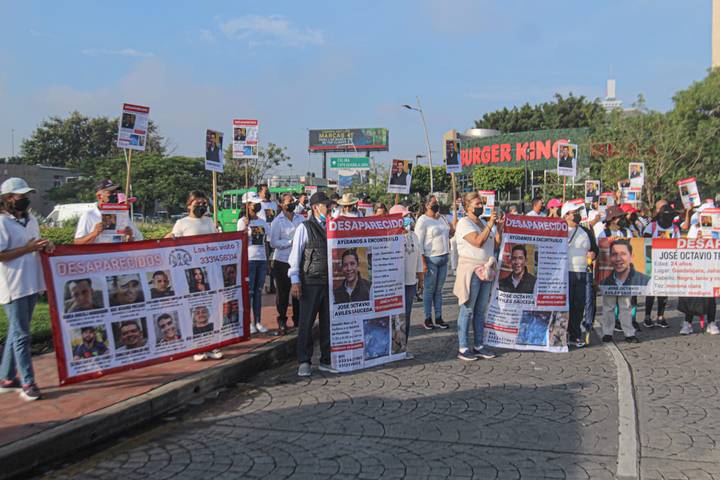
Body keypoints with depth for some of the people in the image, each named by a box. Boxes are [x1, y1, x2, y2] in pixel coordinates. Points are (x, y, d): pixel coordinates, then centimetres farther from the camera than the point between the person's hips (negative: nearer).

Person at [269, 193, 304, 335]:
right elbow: (273, 243, -9)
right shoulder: (277, 221, -3)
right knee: (283, 293, 5)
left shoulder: (301, 219, 10)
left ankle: (298, 320, 19)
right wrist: (291, 242, -15)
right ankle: (282, 322, 15)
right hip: (282, 261, -3)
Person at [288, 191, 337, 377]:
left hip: (330, 282, 5)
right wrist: (295, 281, -9)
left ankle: (326, 361, 20)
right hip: (310, 283, -5)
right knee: (306, 323, 0)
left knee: (328, 322, 10)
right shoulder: (304, 228, -3)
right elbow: (295, 255, -4)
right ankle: (304, 362, 9)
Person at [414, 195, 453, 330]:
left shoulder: (441, 218, 12)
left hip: (444, 258, 6)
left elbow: (452, 233, 20)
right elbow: (418, 243, -12)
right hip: (431, 259, -6)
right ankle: (428, 319, 10)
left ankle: (438, 318, 19)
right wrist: (423, 262, -17)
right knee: (429, 290, 1)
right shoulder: (423, 220, -8)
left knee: (439, 290, 12)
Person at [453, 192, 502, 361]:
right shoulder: (464, 223, -7)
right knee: (467, 310, -4)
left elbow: (495, 244, 14)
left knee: (480, 311, 11)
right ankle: (462, 349, 1)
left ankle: (478, 346, 18)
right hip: (470, 269, -7)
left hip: (486, 270, 8)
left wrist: (499, 227, 3)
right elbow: (478, 241, -20)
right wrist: (490, 224, -17)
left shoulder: (484, 223, 17)